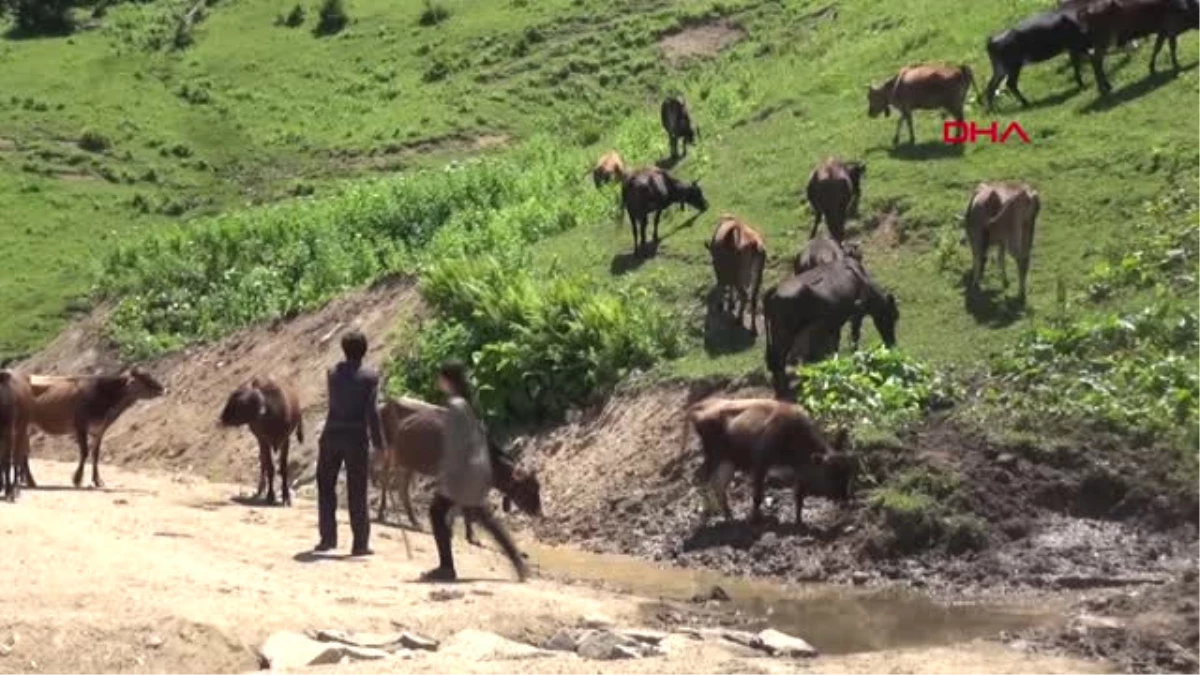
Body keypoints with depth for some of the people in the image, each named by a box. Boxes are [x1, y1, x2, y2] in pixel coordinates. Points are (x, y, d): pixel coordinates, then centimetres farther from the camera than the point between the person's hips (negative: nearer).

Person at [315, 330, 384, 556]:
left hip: (332, 435, 2)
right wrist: (379, 443, -7)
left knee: (326, 486, 13)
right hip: (356, 437, -2)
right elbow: (372, 411, -12)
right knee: (357, 492, 3)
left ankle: (328, 538, 12)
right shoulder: (370, 376, -6)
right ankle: (360, 543, 5)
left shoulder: (333, 373, 5)